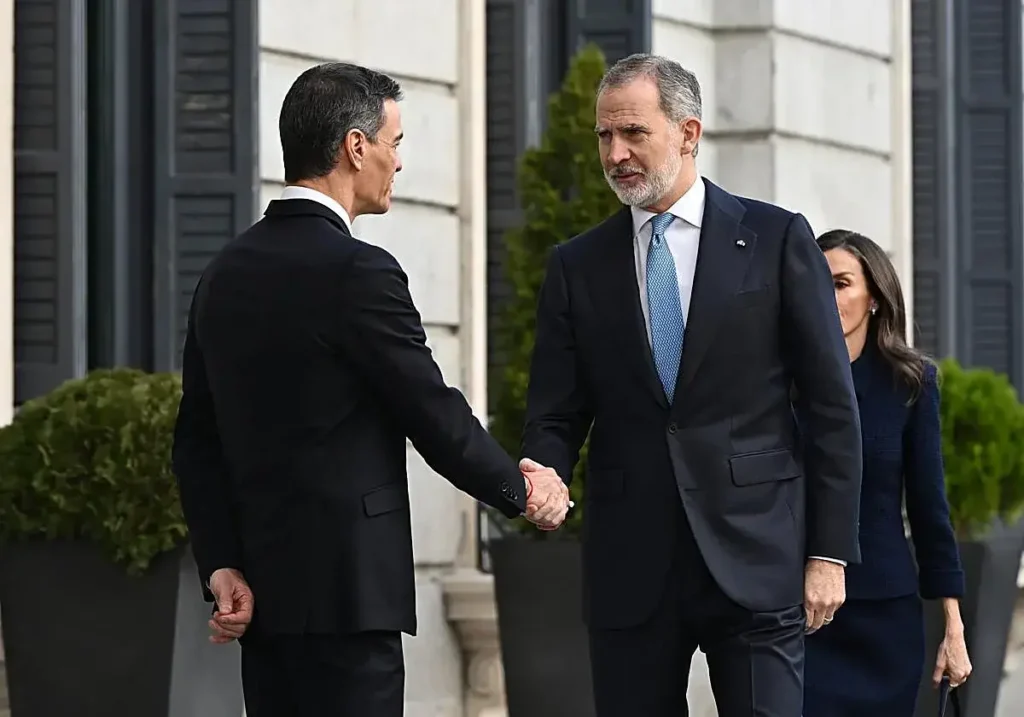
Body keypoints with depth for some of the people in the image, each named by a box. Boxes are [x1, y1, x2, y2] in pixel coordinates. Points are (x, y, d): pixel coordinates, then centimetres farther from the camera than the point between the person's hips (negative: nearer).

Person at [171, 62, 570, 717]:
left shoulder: (226, 274, 11)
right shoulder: (356, 273, -13)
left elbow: (197, 441, 10)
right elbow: (436, 416, -9)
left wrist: (222, 567, 6)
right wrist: (522, 490, 7)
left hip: (258, 593, 8)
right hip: (344, 590, -8)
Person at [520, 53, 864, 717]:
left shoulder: (777, 240, 2)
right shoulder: (577, 266, 10)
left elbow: (833, 406, 2)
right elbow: (554, 416, 9)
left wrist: (830, 552, -4)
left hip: (756, 562, -2)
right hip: (630, 574, 3)